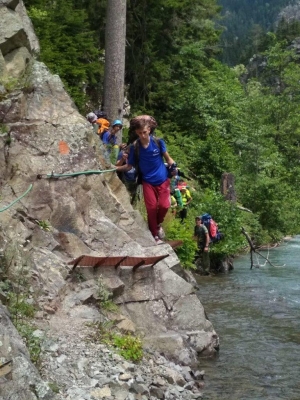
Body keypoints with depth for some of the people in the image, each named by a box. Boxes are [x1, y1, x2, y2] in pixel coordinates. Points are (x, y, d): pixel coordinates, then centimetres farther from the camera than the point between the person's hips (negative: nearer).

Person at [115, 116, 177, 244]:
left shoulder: (158, 142, -10)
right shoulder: (134, 147, -8)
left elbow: (168, 158, 1)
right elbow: (129, 166, -3)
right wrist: (115, 168, -17)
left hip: (162, 180, 0)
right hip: (148, 181, 0)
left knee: (164, 205, -12)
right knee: (151, 207, -6)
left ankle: (158, 225, 20)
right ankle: (155, 235, 9)